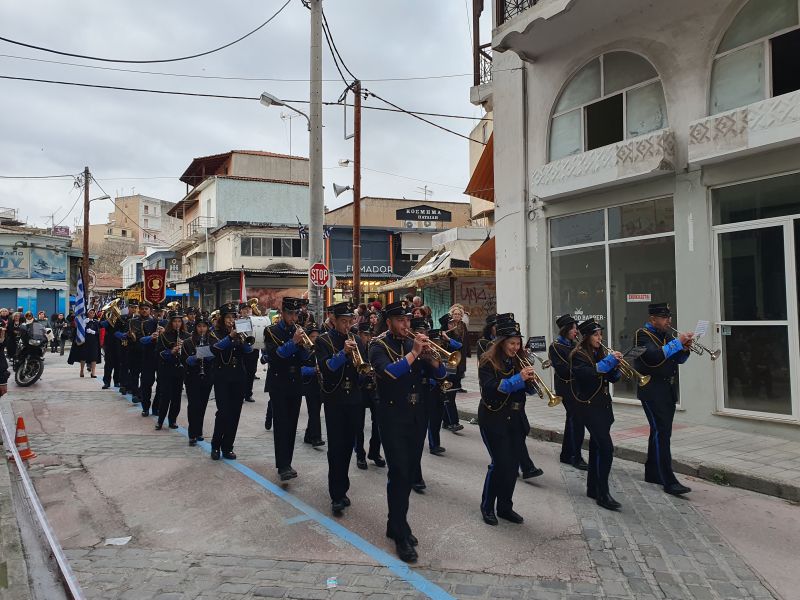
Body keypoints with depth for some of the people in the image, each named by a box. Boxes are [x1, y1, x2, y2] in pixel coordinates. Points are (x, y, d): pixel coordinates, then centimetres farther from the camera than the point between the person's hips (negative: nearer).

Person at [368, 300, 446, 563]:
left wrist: (429, 356, -14)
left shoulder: (413, 343, 9)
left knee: (409, 472, 12)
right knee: (399, 473, -8)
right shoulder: (379, 345, -7)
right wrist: (413, 353, -26)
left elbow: (439, 374, 4)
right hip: (393, 416, -6)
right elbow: (388, 372, -27)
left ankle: (396, 523, 27)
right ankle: (401, 535, 1)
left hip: (417, 416, 6)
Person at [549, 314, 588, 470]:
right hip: (566, 387, -8)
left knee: (572, 419, 13)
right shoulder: (555, 347, -10)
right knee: (577, 419, -10)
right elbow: (561, 370, -18)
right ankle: (576, 457, -2)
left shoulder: (573, 345, 13)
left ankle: (566, 455, 24)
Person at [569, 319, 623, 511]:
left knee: (596, 447, 12)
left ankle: (593, 488, 22)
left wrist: (615, 365, -8)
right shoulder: (579, 355, -9)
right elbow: (587, 374, -26)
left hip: (603, 405, 8)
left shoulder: (600, 353, 13)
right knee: (606, 447, -15)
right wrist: (609, 361, -24)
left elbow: (612, 378, 12)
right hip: (589, 406, -8)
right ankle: (603, 494, -11)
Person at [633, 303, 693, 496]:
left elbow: (679, 360, 16)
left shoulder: (666, 335, 14)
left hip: (668, 389, 8)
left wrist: (685, 349, -5)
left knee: (660, 432, 13)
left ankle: (652, 473, 24)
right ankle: (669, 481, -12)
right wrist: (677, 342, -23)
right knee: (661, 433, -12)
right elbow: (654, 357, -27)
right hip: (652, 390, -8)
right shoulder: (643, 335, -10)